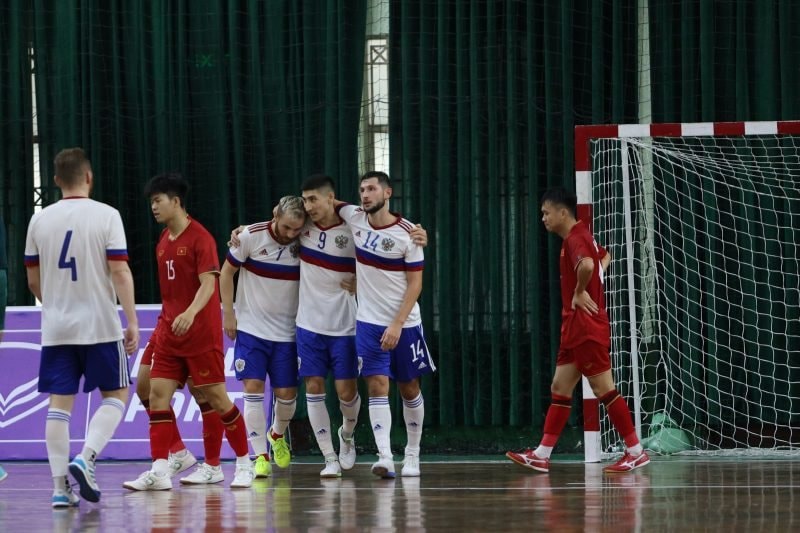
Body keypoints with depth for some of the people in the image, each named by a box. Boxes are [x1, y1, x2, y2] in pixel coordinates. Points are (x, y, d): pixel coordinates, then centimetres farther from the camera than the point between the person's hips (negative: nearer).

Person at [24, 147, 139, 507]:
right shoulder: (106, 215, -6)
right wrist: (132, 322, -8)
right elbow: (119, 272, -11)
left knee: (60, 402, 5)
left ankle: (60, 486, 0)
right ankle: (85, 459, -9)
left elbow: (33, 281, 11)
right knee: (115, 395, 11)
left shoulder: (40, 220, 5)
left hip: (56, 328, 3)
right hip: (100, 326, -3)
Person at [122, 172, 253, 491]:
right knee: (158, 394, -5)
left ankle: (244, 464, 14)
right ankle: (159, 472, -9)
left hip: (202, 333, -7)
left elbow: (208, 283, -20)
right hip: (170, 333, 7)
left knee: (216, 397, -1)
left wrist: (191, 313, -35)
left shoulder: (199, 238, -11)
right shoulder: (163, 242, 12)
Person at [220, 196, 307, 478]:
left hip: (287, 333, 2)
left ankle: (277, 435, 34)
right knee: (253, 388, -9)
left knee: (286, 394, 2)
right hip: (251, 328, -2)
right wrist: (228, 312, -2)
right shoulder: (251, 236, -12)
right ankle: (260, 456, -2)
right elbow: (227, 271, 0)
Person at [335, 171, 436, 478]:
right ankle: (385, 457, -19)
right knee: (377, 387, -10)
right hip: (369, 323, 2)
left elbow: (415, 283, -10)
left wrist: (397, 324, -17)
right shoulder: (354, 218, -1)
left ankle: (412, 454, 23)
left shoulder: (407, 233, -10)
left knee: (409, 389, 8)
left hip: (404, 324, -2)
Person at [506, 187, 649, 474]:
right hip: (575, 329, 10)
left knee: (604, 389, -5)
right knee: (560, 388, 8)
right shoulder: (581, 236, 15)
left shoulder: (575, 239, -16)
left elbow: (587, 264, -39)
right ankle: (541, 455, 9)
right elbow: (604, 257, 37)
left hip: (587, 328, -10)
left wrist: (580, 291, -21)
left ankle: (636, 451, 0)